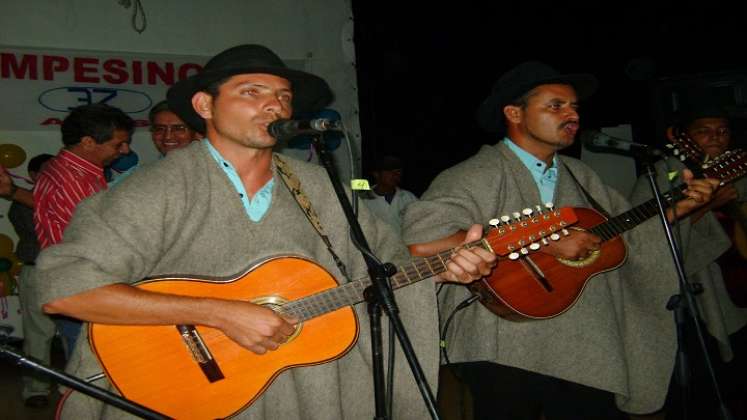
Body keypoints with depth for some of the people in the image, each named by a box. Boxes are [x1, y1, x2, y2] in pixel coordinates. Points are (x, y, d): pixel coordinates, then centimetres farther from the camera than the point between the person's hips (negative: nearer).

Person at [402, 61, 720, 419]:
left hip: (586, 358, 7)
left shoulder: (579, 176, 11)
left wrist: (680, 205, 5)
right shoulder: (481, 173, -13)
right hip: (506, 358, -6)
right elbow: (422, 242, -28)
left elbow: (632, 234, 24)